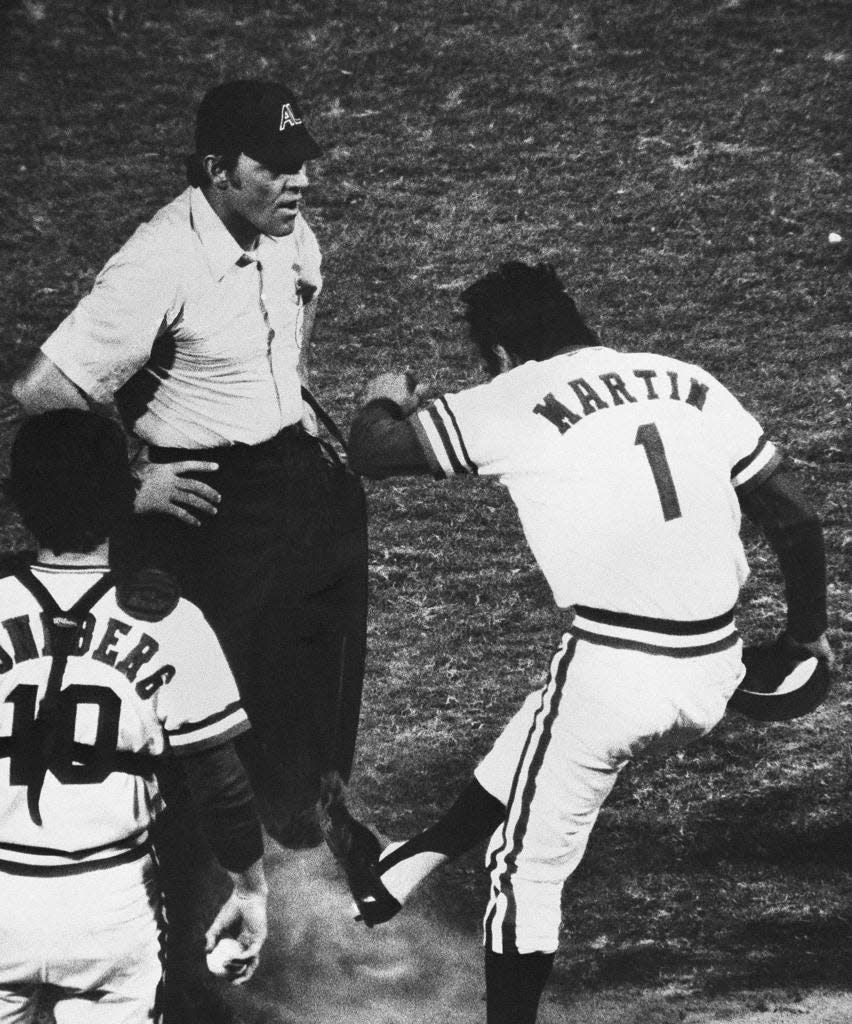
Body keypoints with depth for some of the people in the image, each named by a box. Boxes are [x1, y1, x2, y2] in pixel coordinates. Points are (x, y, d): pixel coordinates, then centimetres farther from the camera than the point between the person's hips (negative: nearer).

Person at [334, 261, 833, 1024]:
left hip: (613, 670, -6)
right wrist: (808, 632, 26)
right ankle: (393, 874, 45)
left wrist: (385, 400, 26)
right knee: (520, 760, 29)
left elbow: (372, 452, 3)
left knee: (528, 869, 11)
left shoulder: (511, 403, -2)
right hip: (716, 673, 6)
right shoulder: (689, 383, 11)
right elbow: (795, 520, 11)